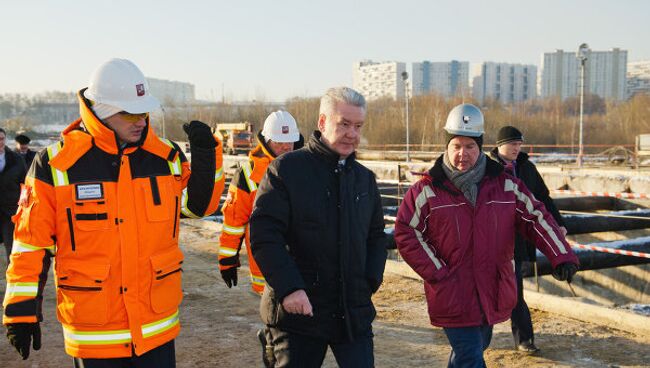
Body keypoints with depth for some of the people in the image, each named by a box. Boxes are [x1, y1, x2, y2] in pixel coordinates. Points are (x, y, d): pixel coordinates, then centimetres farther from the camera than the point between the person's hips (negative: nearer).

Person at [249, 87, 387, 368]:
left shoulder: (365, 178, 12)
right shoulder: (286, 169, -7)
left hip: (354, 313, 5)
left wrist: (371, 279, 4)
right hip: (298, 312, -4)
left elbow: (376, 235, 20)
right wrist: (289, 288, -22)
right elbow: (264, 236, -14)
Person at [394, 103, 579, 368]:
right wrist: (437, 273, -12)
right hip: (452, 296, -4)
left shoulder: (504, 184, 2)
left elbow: (537, 218, 4)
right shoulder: (427, 190, -7)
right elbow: (406, 232, -7)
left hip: (493, 294, 5)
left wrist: (562, 256, -8)